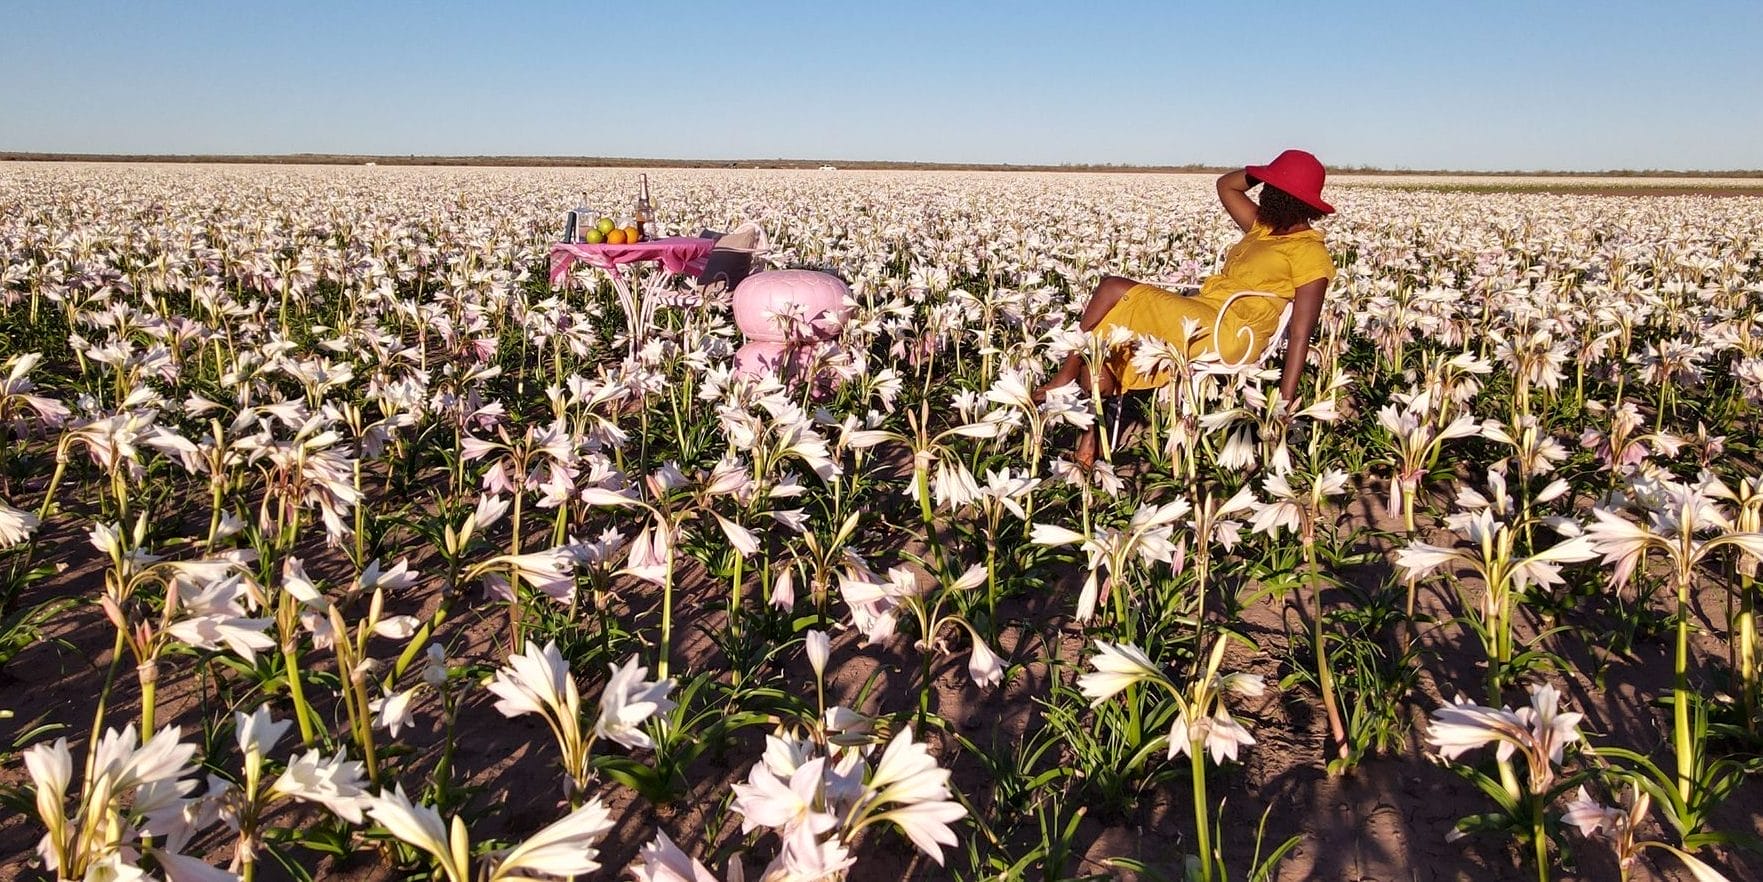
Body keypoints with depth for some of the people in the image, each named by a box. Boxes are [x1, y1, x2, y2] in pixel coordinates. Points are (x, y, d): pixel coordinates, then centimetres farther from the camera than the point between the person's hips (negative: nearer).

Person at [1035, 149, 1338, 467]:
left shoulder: (1309, 252, -6)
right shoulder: (1265, 227, 19)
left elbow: (1301, 334, -13)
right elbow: (1225, 186, 33)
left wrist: (1285, 402, -18)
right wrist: (1261, 175, 14)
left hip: (1223, 332, -10)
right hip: (1200, 315, 10)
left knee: (1113, 289, -12)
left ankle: (1066, 376, -4)